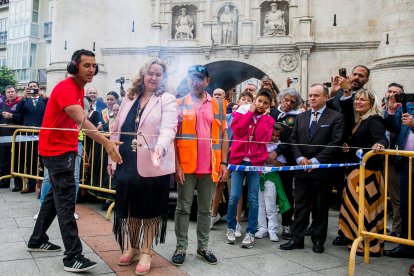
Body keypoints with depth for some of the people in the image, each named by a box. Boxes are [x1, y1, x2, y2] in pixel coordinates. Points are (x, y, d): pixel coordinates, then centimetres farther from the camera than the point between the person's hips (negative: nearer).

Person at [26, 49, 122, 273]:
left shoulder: (79, 88, 11)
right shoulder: (66, 88, -22)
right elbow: (82, 122, -37)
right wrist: (106, 143, -48)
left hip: (64, 149, 10)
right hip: (57, 150, -10)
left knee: (55, 196, 17)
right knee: (65, 200, -10)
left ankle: (37, 240, 32)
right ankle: (73, 257, -7)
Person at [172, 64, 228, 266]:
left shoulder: (218, 104, 7)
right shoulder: (179, 105, 1)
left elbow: (223, 135, 8)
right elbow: (173, 137, -2)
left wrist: (223, 163, 1)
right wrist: (176, 165, -9)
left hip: (210, 166, 2)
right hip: (186, 166, -2)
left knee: (205, 209, 12)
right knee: (183, 208, 7)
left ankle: (203, 246, 25)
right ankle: (181, 247, 18)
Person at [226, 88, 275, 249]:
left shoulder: (269, 120, 8)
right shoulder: (242, 112, 6)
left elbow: (263, 138, -9)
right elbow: (237, 130, -12)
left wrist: (263, 116, -5)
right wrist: (250, 112, -7)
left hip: (256, 161, 1)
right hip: (238, 159, -1)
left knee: (253, 199, 2)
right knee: (234, 196, -3)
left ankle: (250, 232, 12)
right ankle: (231, 228, 16)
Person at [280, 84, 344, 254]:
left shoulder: (336, 117, -2)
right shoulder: (301, 117, 13)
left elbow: (335, 143, -11)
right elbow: (293, 139, 10)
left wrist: (315, 161, -15)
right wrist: (300, 158, -6)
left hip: (322, 169, -4)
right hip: (302, 168, 4)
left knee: (320, 207, 7)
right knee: (300, 206, 7)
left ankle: (318, 240, 20)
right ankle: (297, 239, 14)